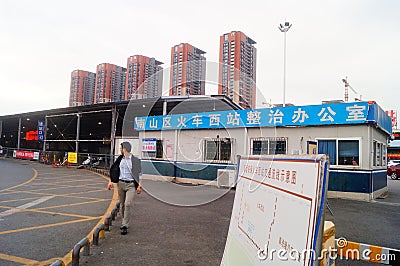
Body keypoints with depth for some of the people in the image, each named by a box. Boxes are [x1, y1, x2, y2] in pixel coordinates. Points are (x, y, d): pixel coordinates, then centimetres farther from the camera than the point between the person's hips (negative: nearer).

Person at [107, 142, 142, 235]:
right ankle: (124, 222, 28)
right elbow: (113, 170, 15)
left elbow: (139, 174, 0)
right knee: (122, 204, 11)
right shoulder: (120, 159, 7)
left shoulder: (135, 160, -4)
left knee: (128, 204, -14)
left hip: (131, 184, -4)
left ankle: (125, 226, -7)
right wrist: (110, 181, 7)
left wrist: (139, 186, -6)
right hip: (121, 183, 4)